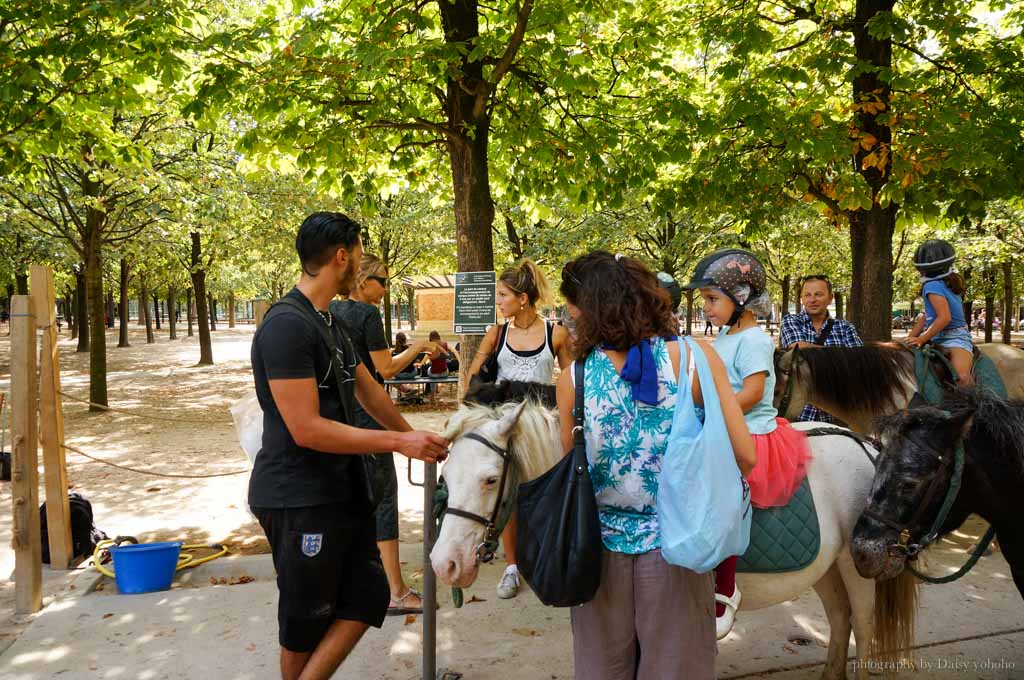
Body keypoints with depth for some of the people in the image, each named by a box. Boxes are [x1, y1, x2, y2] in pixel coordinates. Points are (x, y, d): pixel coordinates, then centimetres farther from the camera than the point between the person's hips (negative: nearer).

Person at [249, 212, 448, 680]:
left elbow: (368, 392, 22)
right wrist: (399, 442, -19)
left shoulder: (331, 323, 12)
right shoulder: (287, 325, -19)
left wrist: (414, 436, 28)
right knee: (306, 624, 6)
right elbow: (307, 429, -24)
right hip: (299, 499, -9)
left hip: (342, 491, 9)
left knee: (367, 599, 11)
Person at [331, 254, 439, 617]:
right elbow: (386, 370, -13)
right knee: (383, 495, -4)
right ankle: (397, 593, -1)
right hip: (364, 414, -8)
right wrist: (417, 347, -2)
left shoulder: (331, 311, 10)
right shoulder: (368, 314, -13)